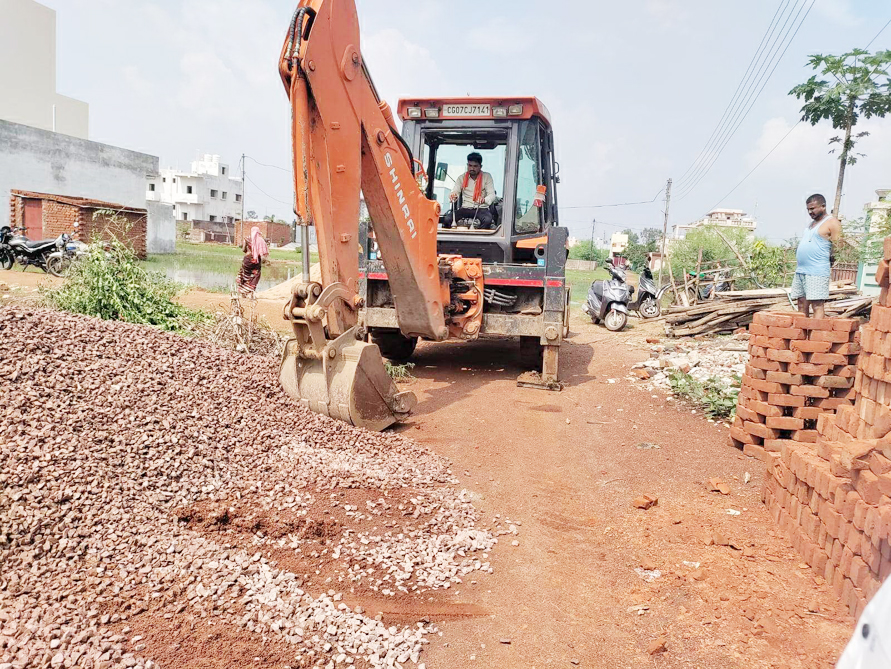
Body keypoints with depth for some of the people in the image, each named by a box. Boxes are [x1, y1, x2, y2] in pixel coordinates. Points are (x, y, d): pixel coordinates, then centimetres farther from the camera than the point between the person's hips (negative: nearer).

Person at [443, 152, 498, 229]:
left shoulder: (487, 177, 4)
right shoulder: (462, 178, 11)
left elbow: (492, 195, -4)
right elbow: (455, 192, 4)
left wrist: (484, 200, -28)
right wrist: (453, 196, -24)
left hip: (481, 209, -2)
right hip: (465, 208, 2)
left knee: (488, 220, -37)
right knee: (448, 218, -27)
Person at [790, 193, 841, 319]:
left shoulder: (832, 223, -4)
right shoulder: (812, 223, 22)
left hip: (817, 272, -8)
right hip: (800, 271, 8)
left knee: (817, 305, -10)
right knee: (802, 305, 7)